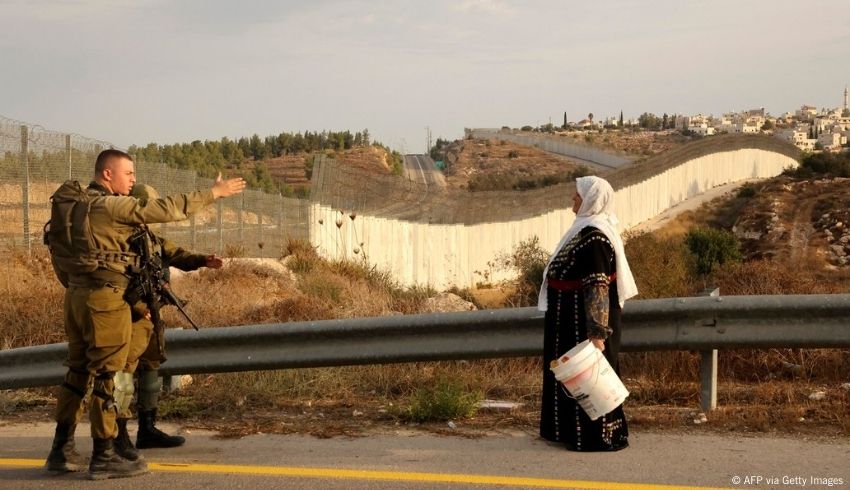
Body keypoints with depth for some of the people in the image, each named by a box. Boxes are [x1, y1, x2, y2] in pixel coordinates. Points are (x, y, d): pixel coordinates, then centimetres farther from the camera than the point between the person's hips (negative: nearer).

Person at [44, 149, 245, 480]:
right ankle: (103, 458, 3)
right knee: (106, 375, -2)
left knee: (78, 372, 15)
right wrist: (213, 192, -12)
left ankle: (61, 452, 20)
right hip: (105, 297, -9)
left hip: (76, 294, 9)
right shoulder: (111, 205, -14)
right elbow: (165, 210, -18)